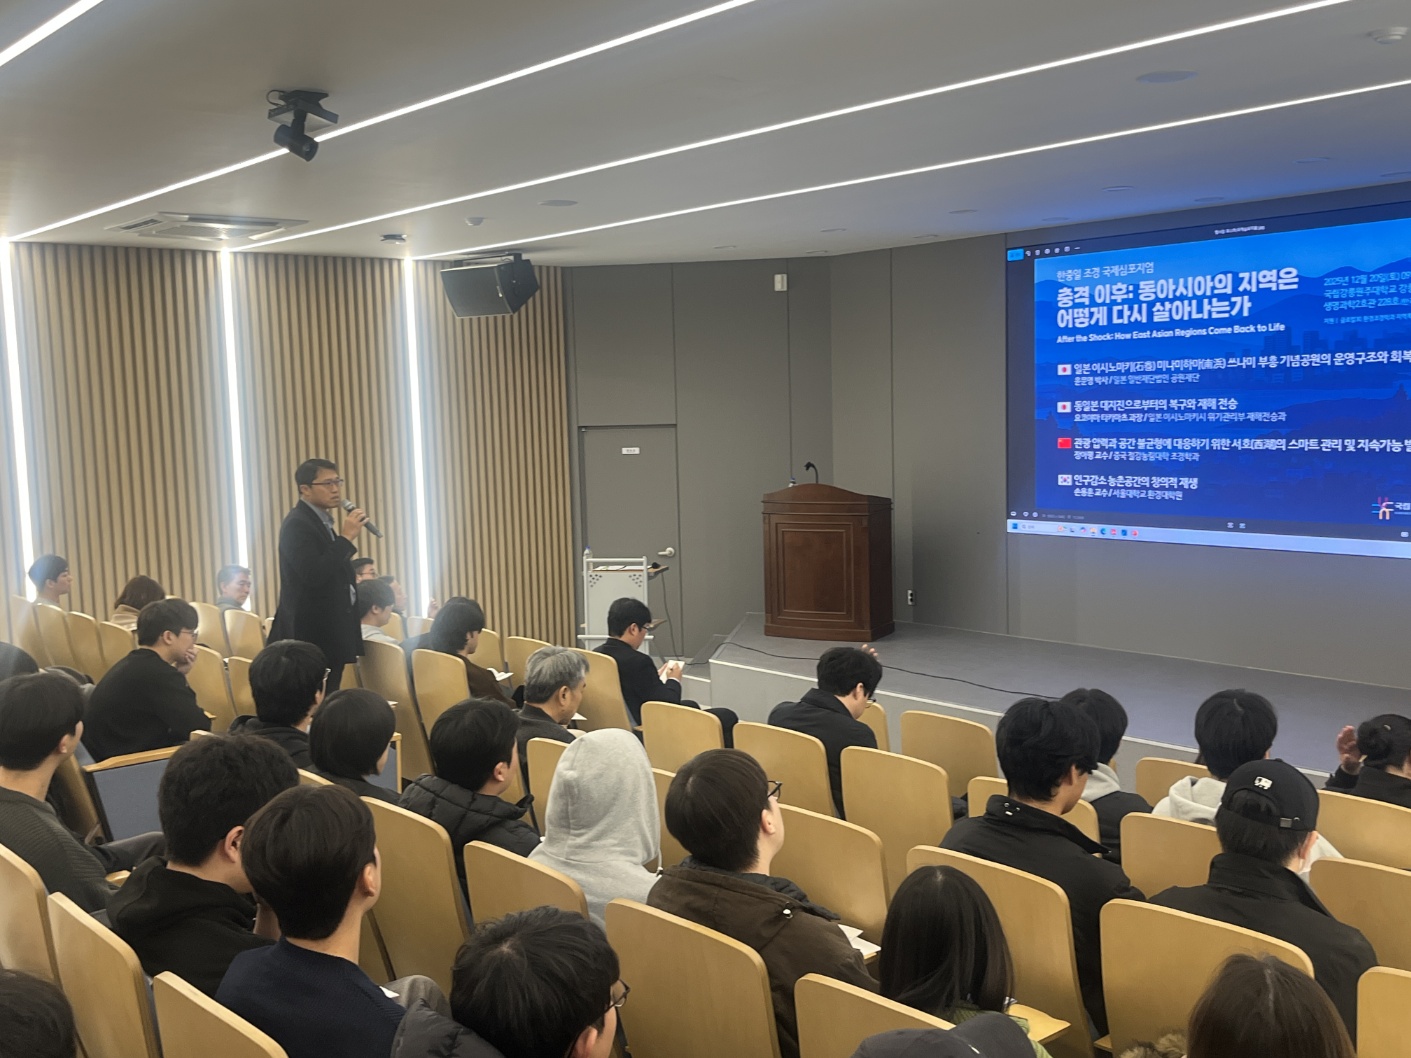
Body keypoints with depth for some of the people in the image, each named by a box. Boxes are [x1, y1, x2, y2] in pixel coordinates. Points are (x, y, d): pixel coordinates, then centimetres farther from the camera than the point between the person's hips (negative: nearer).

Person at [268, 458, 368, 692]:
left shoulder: (323, 522, 16)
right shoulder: (297, 524, -13)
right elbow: (313, 575, -25)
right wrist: (346, 537, -21)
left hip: (330, 635, 9)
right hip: (310, 637, -9)